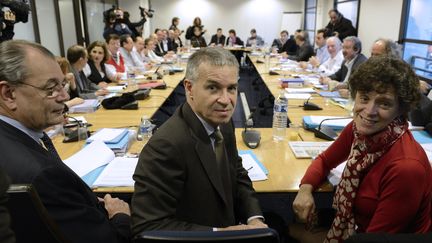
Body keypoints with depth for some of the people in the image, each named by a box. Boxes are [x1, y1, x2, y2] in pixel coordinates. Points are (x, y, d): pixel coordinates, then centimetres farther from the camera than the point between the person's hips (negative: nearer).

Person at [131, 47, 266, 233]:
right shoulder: (166, 146, -26)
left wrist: (254, 218, -6)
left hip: (228, 227, 6)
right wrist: (220, 233, -23)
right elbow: (147, 227, -22)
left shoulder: (223, 123, -4)